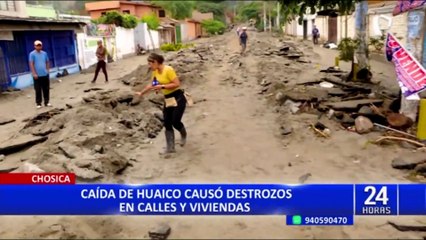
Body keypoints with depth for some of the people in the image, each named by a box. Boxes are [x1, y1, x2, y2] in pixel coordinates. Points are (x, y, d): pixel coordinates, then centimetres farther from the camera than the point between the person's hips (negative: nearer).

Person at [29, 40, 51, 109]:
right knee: (38, 90, 1)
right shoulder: (32, 54, -5)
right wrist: (34, 73, -14)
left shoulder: (44, 53, 9)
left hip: (45, 74, 4)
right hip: (37, 75, -4)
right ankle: (38, 103, 9)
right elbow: (31, 64, -9)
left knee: (46, 89, 8)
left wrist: (47, 70, 9)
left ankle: (47, 102, 18)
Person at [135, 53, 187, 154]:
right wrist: (141, 93, 29)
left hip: (178, 98, -8)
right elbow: (152, 85, 22)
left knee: (175, 122, -9)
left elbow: (177, 84, -23)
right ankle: (170, 147, 9)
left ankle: (183, 135, 25)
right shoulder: (155, 72, 6)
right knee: (167, 124, 3)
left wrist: (162, 86, -24)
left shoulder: (168, 70, -19)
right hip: (167, 100, 8)